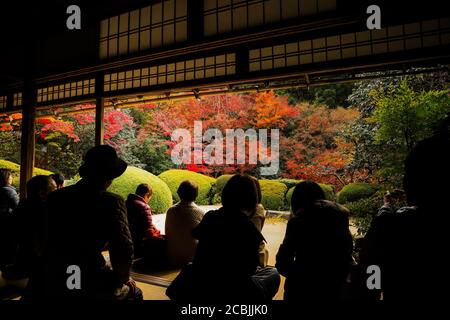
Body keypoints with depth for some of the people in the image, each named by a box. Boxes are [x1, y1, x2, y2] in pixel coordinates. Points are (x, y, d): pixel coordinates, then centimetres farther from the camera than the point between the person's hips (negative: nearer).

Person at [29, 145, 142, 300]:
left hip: (47, 283, 5)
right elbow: (123, 249, -18)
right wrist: (123, 279, 2)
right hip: (90, 285, -5)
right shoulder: (112, 202, -16)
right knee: (134, 292, 23)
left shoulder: (55, 197, 2)